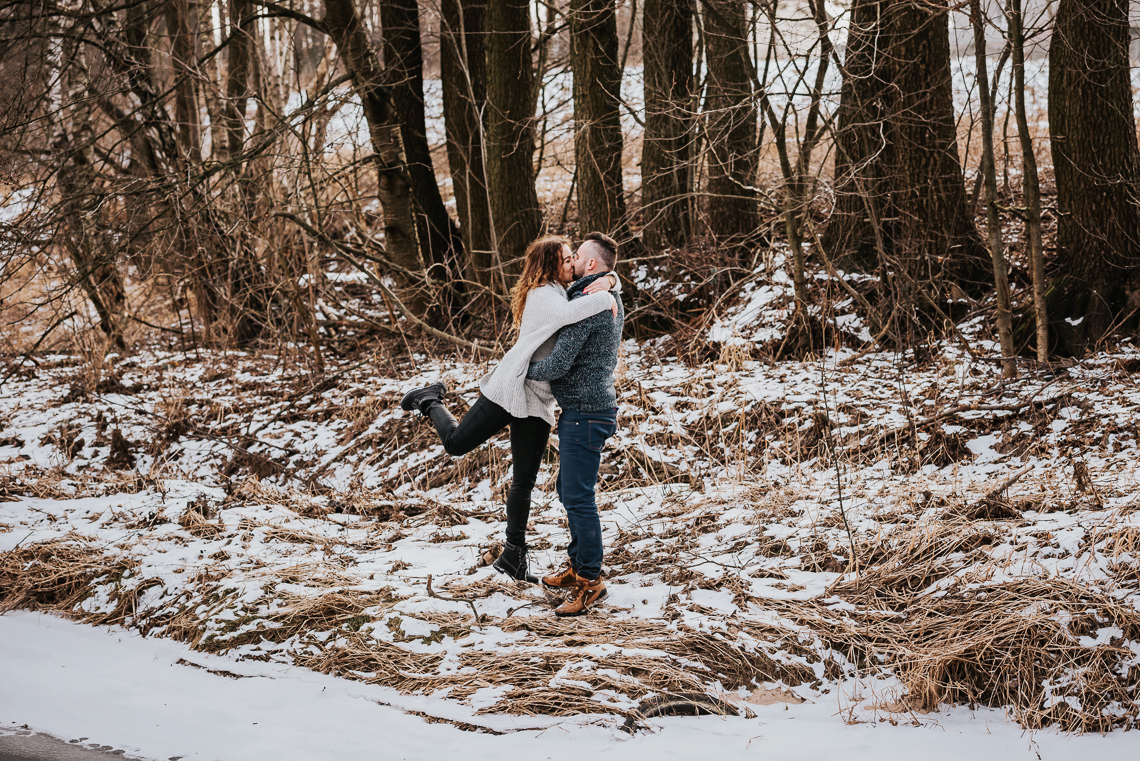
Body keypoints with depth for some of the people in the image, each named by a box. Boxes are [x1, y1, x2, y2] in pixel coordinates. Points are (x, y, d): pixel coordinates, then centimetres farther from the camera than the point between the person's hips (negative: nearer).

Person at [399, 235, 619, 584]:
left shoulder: (565, 291, 11)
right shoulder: (543, 295, -15)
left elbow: (610, 279, 17)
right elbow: (567, 315, -37)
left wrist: (608, 281, -6)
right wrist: (603, 301, -27)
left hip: (537, 402, 8)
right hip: (510, 388, -8)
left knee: (524, 480, 9)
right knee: (456, 443, 2)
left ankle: (513, 555, 14)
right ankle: (432, 401, 32)